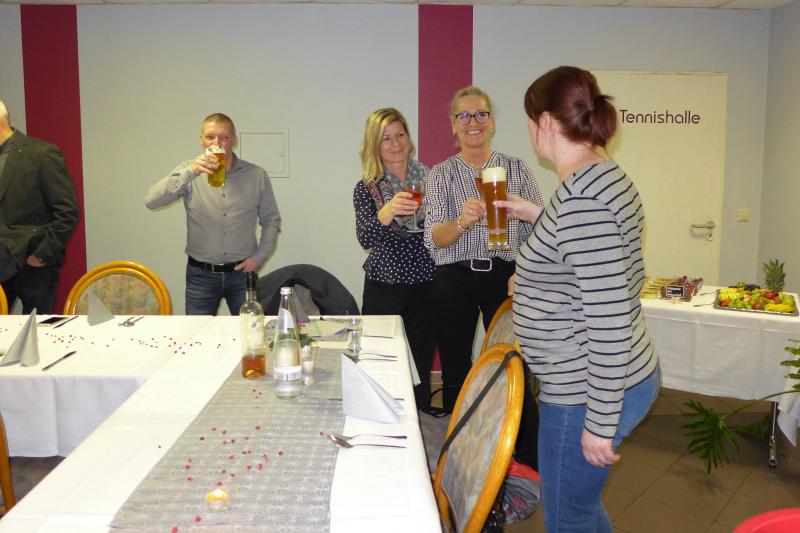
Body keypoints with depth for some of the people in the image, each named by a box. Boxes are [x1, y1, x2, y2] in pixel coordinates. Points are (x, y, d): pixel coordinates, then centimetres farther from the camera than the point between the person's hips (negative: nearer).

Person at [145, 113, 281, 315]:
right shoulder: (189, 171, -2)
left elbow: (271, 221, 8)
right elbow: (151, 201, -15)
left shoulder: (256, 175, -1)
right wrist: (190, 172, -25)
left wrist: (259, 257, -3)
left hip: (242, 273, 0)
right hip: (200, 275, 0)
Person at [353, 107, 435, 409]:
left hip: (425, 285, 2)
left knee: (421, 362, 8)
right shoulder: (367, 188, -1)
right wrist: (387, 212, -35)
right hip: (384, 288, -2)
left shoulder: (428, 178, 5)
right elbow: (365, 238, -16)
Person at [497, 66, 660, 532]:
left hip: (591, 391, -10)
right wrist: (536, 215, 23)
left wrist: (600, 422, -22)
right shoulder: (606, 175, 7)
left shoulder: (581, 194, -26)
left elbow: (610, 316, -28)